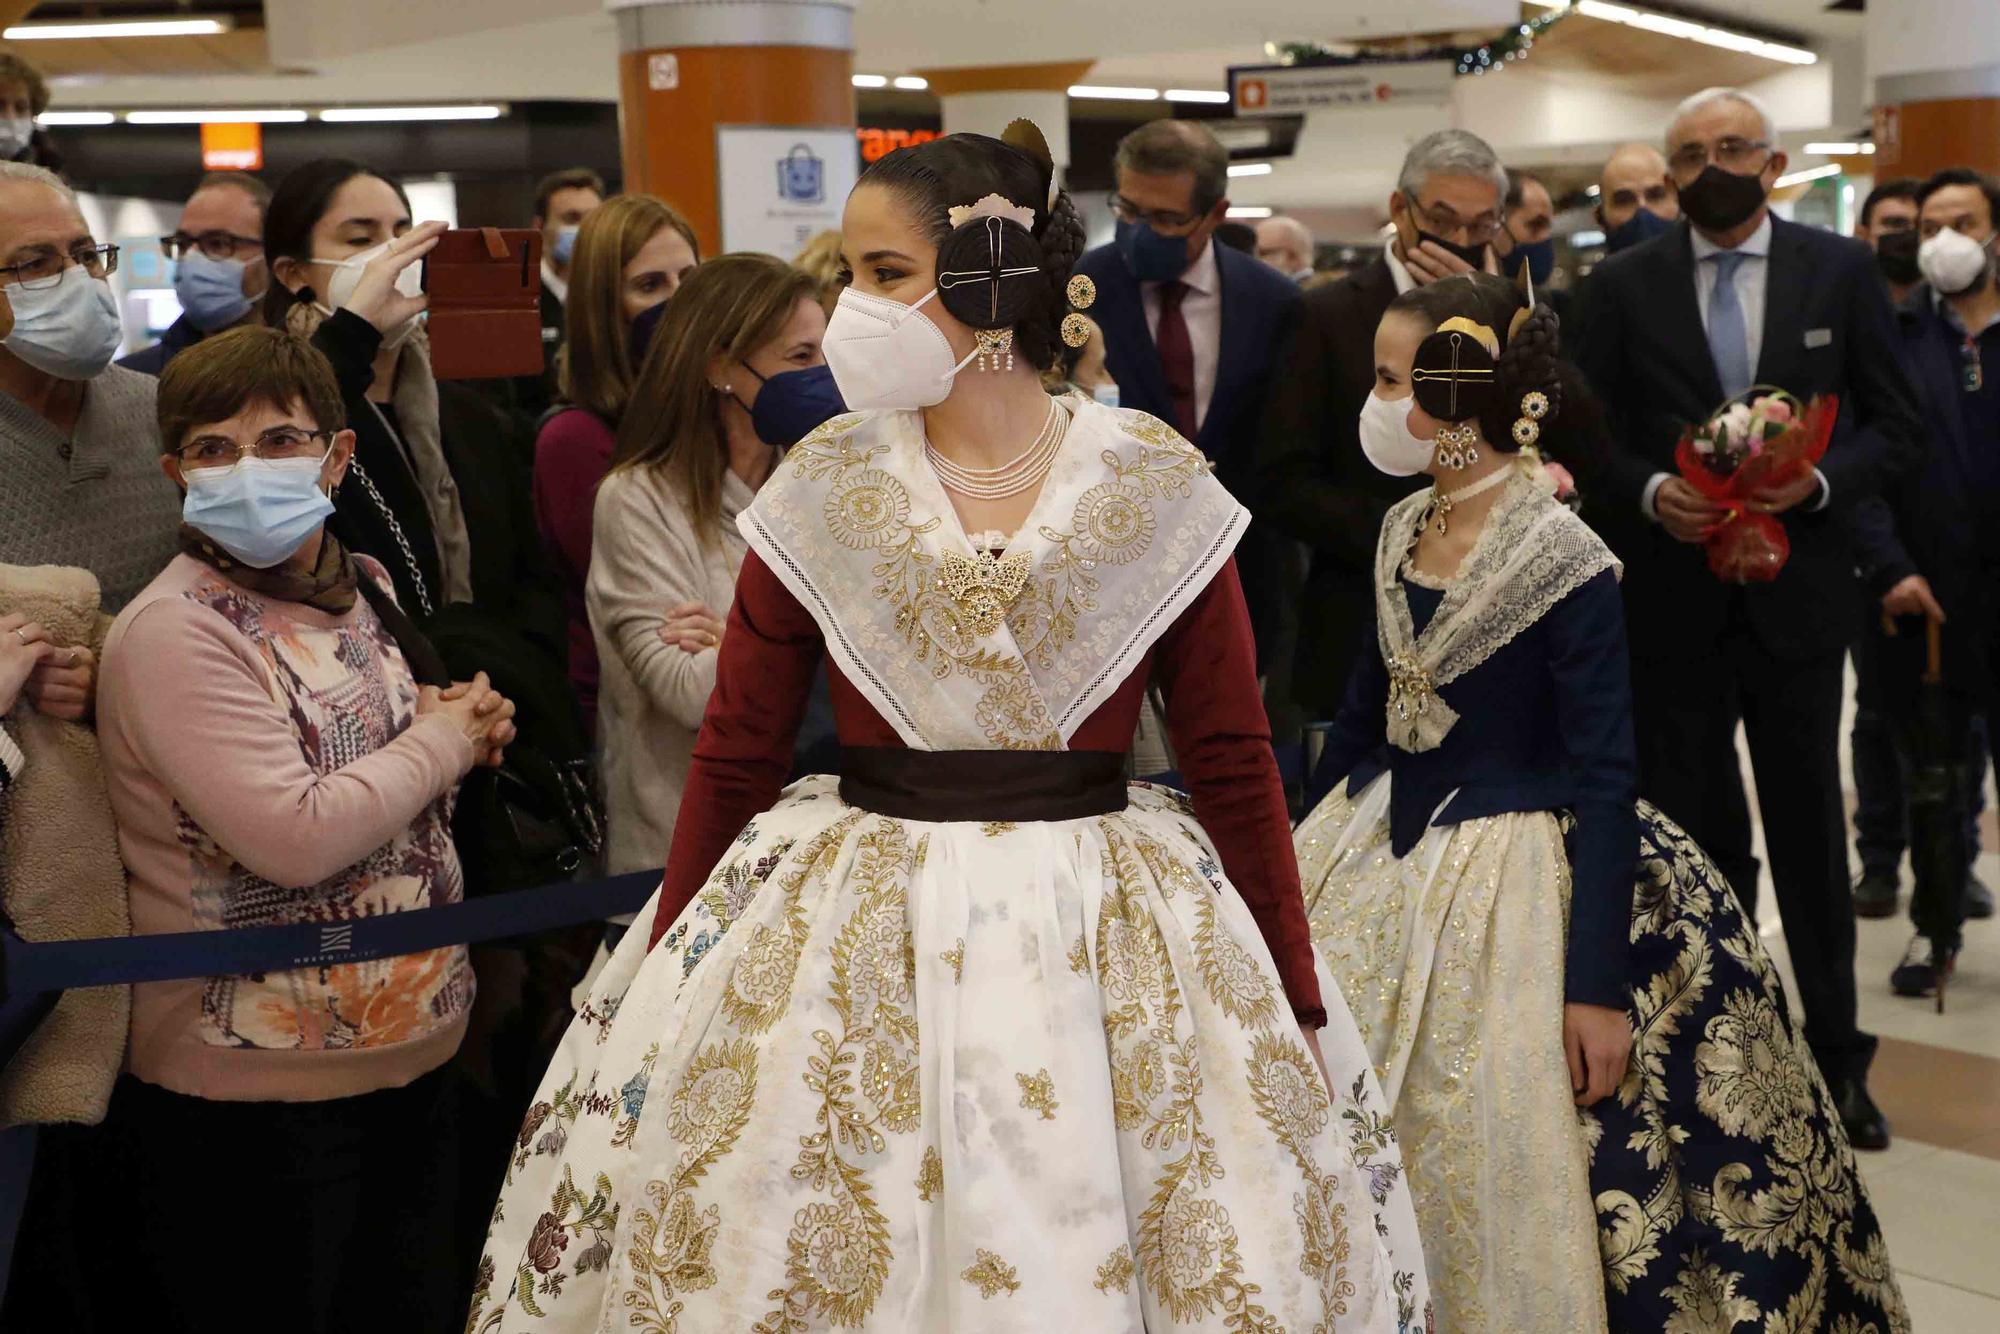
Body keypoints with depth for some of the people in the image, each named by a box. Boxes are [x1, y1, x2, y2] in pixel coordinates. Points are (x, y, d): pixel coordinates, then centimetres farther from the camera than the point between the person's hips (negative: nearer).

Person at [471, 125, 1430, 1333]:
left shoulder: (1158, 484, -4)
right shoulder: (821, 485, -1)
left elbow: (1235, 760, -1)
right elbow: (736, 754, 2)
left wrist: (1297, 1003, 1)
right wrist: (664, 991, 3)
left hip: (1109, 936, -1)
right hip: (853, 937, 1)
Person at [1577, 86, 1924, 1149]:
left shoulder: (1840, 271, 2)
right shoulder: (1624, 285, 2)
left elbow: (1894, 428, 3)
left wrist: (1820, 481, -15)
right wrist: (1650, 493, -16)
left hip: (1796, 595, 0)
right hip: (1672, 604, 0)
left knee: (1810, 829, 7)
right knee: (1689, 834, 8)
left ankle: (1836, 1053, 20)